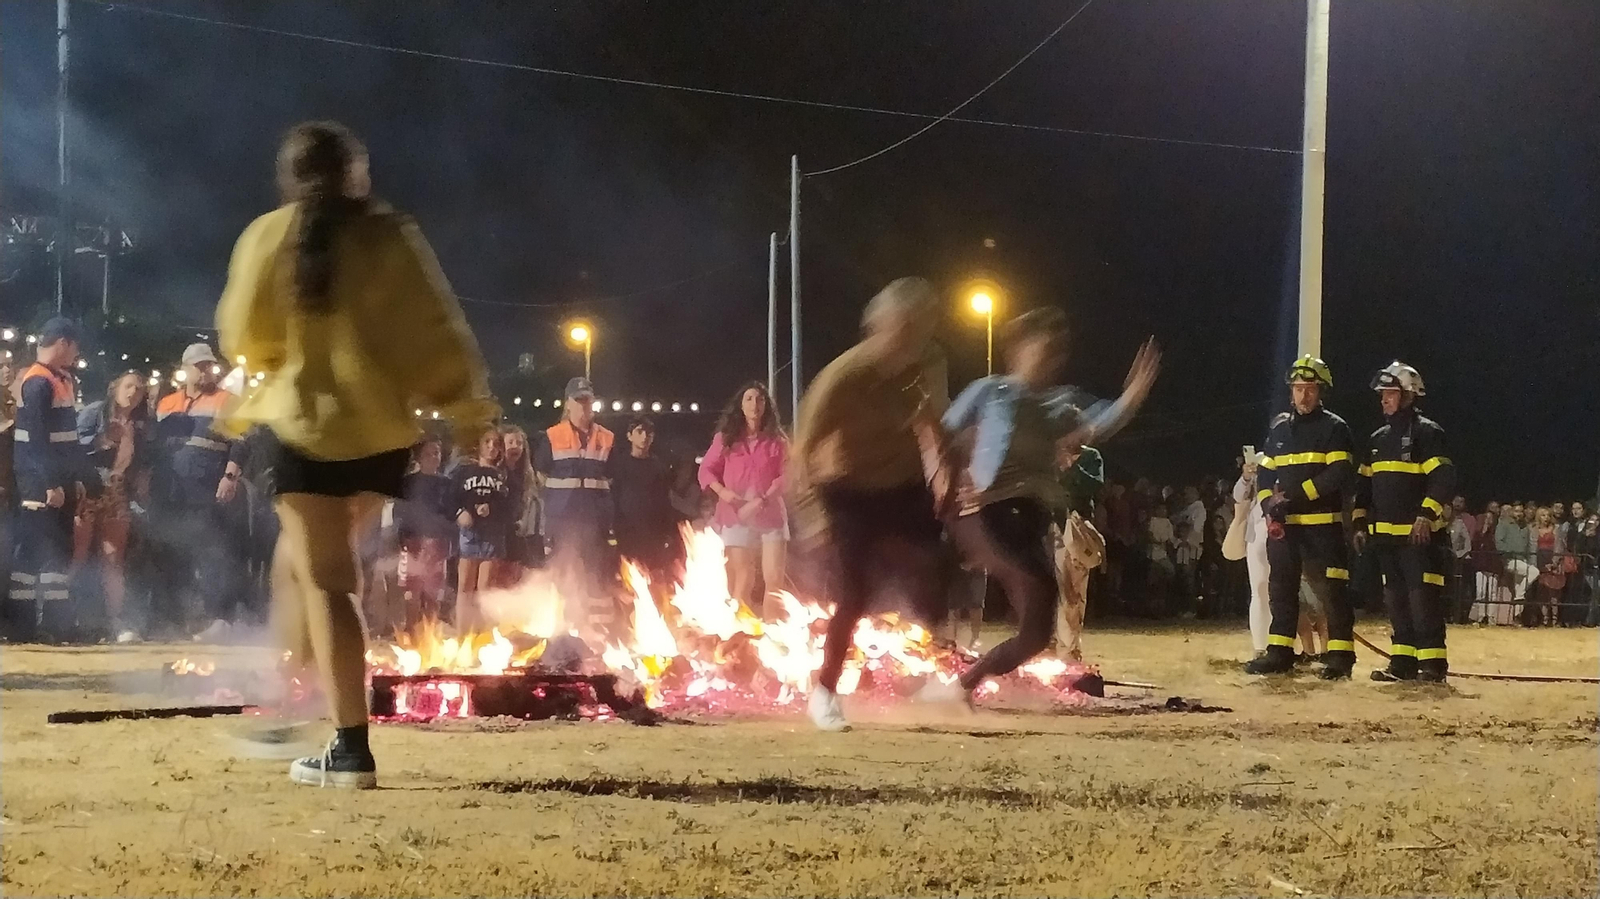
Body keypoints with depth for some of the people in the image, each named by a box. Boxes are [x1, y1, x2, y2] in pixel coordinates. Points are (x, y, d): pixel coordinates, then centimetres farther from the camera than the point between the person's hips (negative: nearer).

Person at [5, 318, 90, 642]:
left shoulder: (62, 381, 16)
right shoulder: (37, 383, -15)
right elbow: (36, 439, -20)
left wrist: (79, 479, 17)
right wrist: (50, 485, -22)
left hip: (61, 484, 10)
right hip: (40, 487, -10)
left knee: (59, 553, 10)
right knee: (32, 552, -7)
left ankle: (58, 623, 14)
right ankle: (22, 626, -5)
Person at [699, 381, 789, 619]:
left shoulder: (776, 439, 5)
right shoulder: (726, 438, 6)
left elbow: (785, 475, -1)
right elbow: (706, 470, 7)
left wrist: (761, 501, -15)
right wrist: (722, 491, -12)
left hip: (771, 515, 0)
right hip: (737, 516, 0)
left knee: (774, 579, -9)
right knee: (744, 581, 0)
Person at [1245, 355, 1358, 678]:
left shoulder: (1334, 428, -2)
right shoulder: (1279, 428, 14)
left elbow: (1338, 474, -13)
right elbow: (1264, 473, 15)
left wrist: (1296, 496, -18)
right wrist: (1269, 505, -3)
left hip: (1323, 524, -6)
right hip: (1283, 524, 6)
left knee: (1331, 590, -7)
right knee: (1281, 588, 8)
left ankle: (1340, 654, -6)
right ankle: (1279, 653, 13)